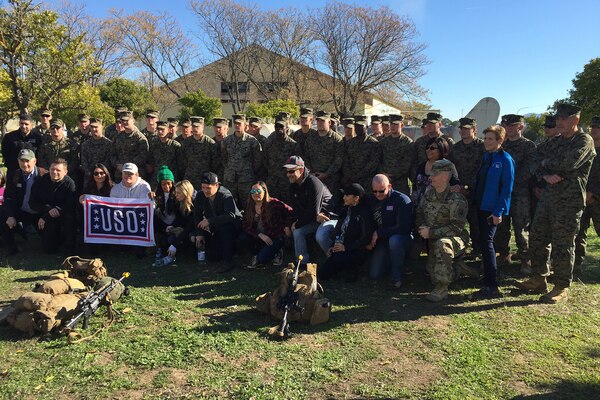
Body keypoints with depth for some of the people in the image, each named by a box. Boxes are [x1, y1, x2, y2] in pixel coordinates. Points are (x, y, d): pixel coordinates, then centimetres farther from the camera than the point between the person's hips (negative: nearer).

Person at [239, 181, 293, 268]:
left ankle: (277, 252, 11)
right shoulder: (250, 207, -2)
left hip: (276, 237, -5)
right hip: (260, 237, 5)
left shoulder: (273, 203, -16)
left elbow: (289, 211, -10)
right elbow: (245, 225, -8)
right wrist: (260, 235, -21)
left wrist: (287, 227, -9)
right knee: (242, 237, -19)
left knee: (262, 258, -22)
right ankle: (256, 255, 5)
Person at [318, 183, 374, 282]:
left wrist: (346, 247, -19)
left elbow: (366, 239, -19)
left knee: (338, 257, -37)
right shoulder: (346, 210, 10)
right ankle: (348, 266, 18)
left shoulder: (365, 213, -15)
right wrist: (333, 246, 4)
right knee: (322, 274, -3)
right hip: (341, 249, 7)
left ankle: (352, 269, -5)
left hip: (358, 252, -7)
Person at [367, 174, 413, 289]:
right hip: (382, 241, 5)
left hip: (404, 238, -5)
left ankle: (397, 278, -22)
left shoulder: (402, 200, -15)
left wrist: (379, 233, -17)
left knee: (394, 240, -41)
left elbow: (404, 228, -22)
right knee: (374, 274, -9)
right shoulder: (372, 201, 4)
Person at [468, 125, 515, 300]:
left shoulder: (505, 160, -10)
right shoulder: (486, 157, 12)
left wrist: (499, 211, -17)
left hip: (492, 210, -8)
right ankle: (489, 278, 28)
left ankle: (491, 286, -9)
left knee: (486, 242, -12)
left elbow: (507, 188, -13)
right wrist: (475, 200, 10)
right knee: (484, 242, 13)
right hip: (481, 206, 8)